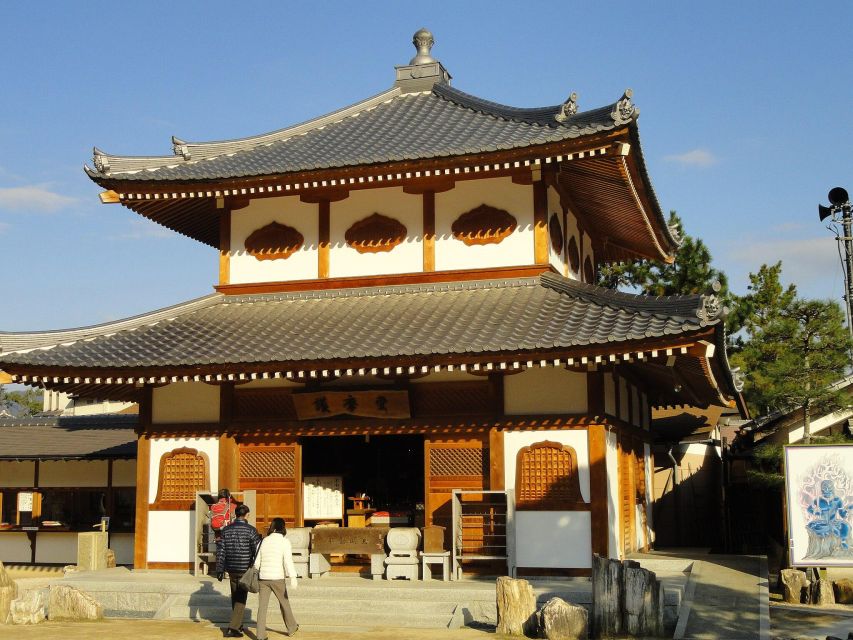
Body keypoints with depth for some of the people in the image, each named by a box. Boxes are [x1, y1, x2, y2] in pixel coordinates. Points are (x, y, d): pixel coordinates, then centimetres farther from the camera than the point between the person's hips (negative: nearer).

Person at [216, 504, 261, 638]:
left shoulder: (226, 530, 4)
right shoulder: (251, 530, -9)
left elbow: (220, 551, 3)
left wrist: (219, 570, 8)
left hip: (231, 569, 4)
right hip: (245, 570, -4)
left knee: (235, 598, 18)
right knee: (241, 599, 1)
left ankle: (238, 624, 28)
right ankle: (233, 628, -7)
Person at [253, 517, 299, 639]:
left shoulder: (263, 541, 7)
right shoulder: (284, 541, -5)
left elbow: (257, 562, 10)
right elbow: (288, 560, -16)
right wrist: (293, 578, -23)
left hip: (263, 578, 3)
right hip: (277, 578, -3)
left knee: (262, 606, 4)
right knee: (284, 602, 16)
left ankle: (260, 634, -3)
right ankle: (292, 628, 32)